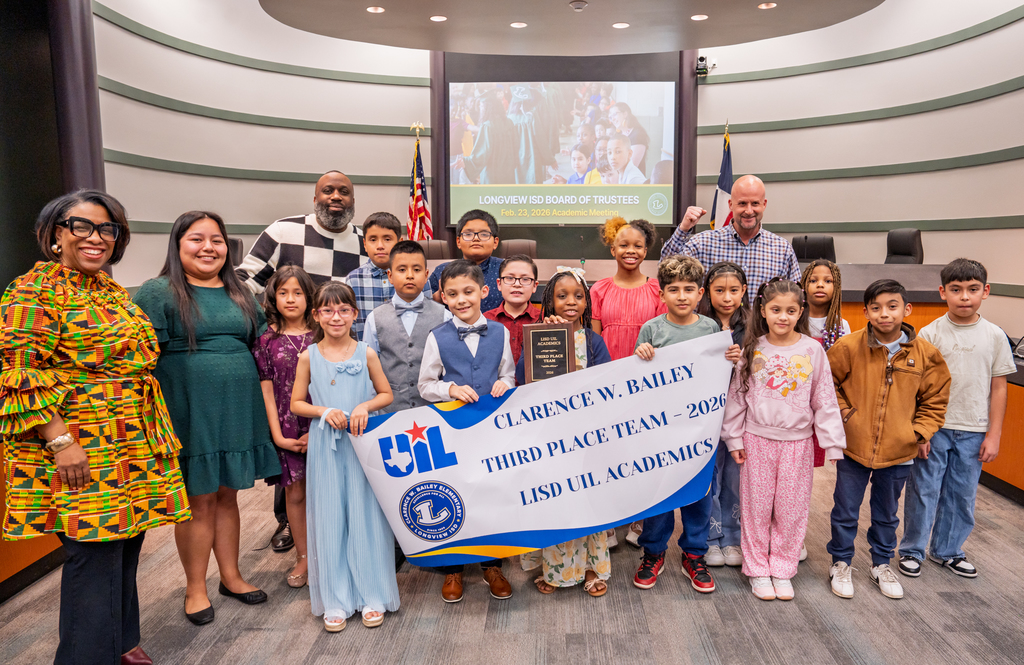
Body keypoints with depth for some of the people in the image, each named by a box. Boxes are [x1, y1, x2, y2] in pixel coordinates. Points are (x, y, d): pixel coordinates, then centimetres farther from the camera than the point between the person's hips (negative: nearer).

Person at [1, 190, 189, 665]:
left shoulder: (112, 291, 16)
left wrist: (154, 437, 20)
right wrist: (60, 439, -21)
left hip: (133, 449, 8)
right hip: (81, 455, -8)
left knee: (124, 547, 15)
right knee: (95, 556, -4)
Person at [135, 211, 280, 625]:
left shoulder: (240, 294, 12)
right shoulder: (157, 292, -4)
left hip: (237, 409, 5)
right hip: (189, 411, -4)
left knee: (227, 495, 14)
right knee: (198, 500, 4)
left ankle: (230, 576, 29)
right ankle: (195, 588, 21)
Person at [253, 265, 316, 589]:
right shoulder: (267, 339, 1)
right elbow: (266, 389, 1)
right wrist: (277, 434, -4)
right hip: (286, 428, 1)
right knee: (295, 493, 9)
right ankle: (303, 557, 25)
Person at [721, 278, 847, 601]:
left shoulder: (813, 350, -3)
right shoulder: (753, 349, -2)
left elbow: (825, 401, 0)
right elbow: (737, 396, 2)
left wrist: (833, 442, -3)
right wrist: (734, 438, 1)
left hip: (798, 441, 0)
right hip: (757, 439, 0)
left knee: (791, 508, 9)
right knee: (757, 506, 8)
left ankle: (782, 569, 26)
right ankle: (758, 569, 24)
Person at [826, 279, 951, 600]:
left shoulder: (925, 353, -6)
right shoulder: (848, 347, -13)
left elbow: (935, 398, 6)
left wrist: (921, 432, -3)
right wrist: (842, 415, -6)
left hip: (898, 451, 2)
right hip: (853, 447, -2)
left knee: (887, 513, 20)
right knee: (846, 510, 10)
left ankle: (881, 564, 40)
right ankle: (841, 563, 30)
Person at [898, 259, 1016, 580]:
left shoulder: (995, 336, 0)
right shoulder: (930, 333, -6)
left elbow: (998, 388, 3)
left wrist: (993, 435, 1)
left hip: (973, 432, 2)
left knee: (962, 495, 13)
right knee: (923, 491, 5)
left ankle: (947, 550, 31)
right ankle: (911, 550, 21)